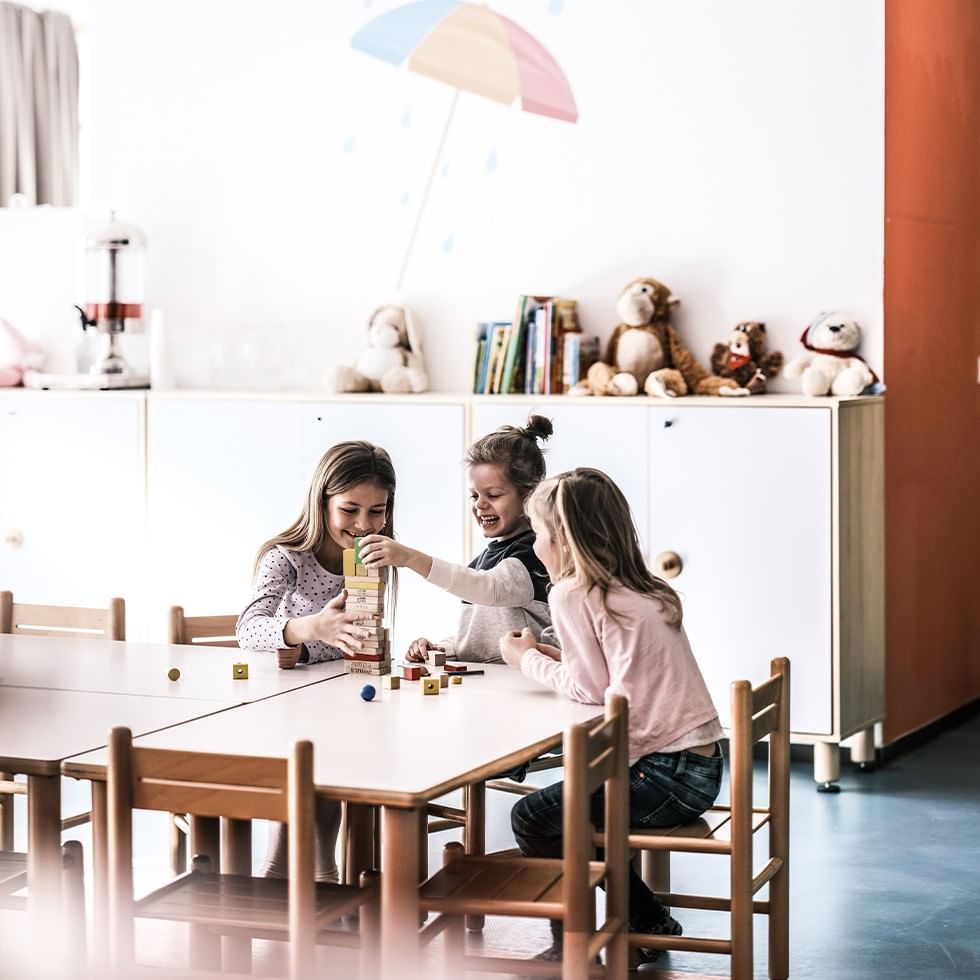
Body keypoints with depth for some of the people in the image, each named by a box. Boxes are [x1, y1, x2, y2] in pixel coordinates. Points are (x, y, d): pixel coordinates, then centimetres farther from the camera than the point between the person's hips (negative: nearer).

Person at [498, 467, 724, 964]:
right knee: (571, 803, 25)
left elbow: (591, 689, -13)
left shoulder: (572, 594, -11)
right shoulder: (644, 590, 13)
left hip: (668, 775, -9)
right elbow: (615, 669, 12)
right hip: (702, 767, 9)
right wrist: (558, 656, 14)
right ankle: (648, 919, 31)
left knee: (531, 817, 2)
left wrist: (528, 660, 1)